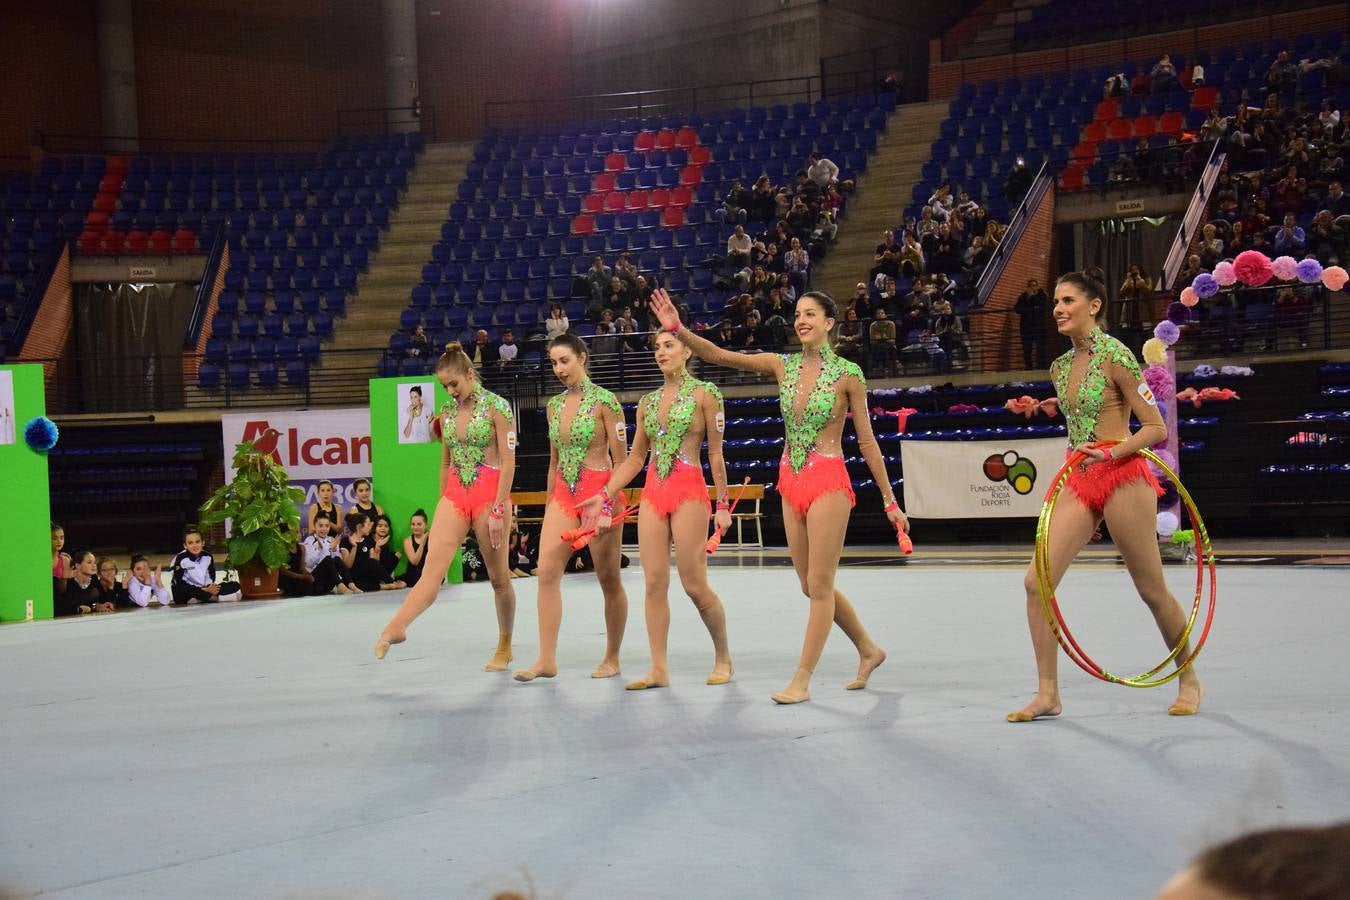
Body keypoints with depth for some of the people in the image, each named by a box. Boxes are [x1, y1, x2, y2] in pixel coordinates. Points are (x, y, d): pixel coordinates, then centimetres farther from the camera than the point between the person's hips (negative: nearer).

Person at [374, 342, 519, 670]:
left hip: (490, 493, -4)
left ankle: (504, 649, 20)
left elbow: (508, 462, -10)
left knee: (498, 577, 7)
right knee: (432, 568, -13)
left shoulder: (496, 406, -7)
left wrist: (498, 510, -15)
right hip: (454, 495, 5)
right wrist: (442, 505, 17)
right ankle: (395, 627, -32)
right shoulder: (448, 411, 11)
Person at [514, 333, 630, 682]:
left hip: (599, 492, -6)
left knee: (608, 578, 3)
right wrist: (549, 503, 17)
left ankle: (612, 659, 14)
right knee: (546, 571, -8)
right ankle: (547, 660, -7)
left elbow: (620, 460, -8)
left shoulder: (603, 401, -7)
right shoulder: (554, 404, 11)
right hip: (563, 494, 6)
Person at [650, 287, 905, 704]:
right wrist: (678, 330, -17)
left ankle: (801, 681, 3)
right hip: (791, 483, 6)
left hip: (828, 482, -6)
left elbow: (866, 440, -3)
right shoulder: (783, 366, 5)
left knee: (819, 586, -3)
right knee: (812, 587, 13)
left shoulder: (847, 374, -7)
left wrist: (889, 500, -1)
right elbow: (718, 356, -2)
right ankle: (868, 650, 32)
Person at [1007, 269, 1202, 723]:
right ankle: (1047, 694, -1)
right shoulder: (1061, 367, 11)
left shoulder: (1115, 356, -10)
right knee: (1036, 581, -8)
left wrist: (1110, 454, -21)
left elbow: (1156, 428, -10)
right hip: (1078, 481, 7)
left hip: (1121, 477, -7)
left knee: (1152, 590, 4)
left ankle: (1189, 680, 26)